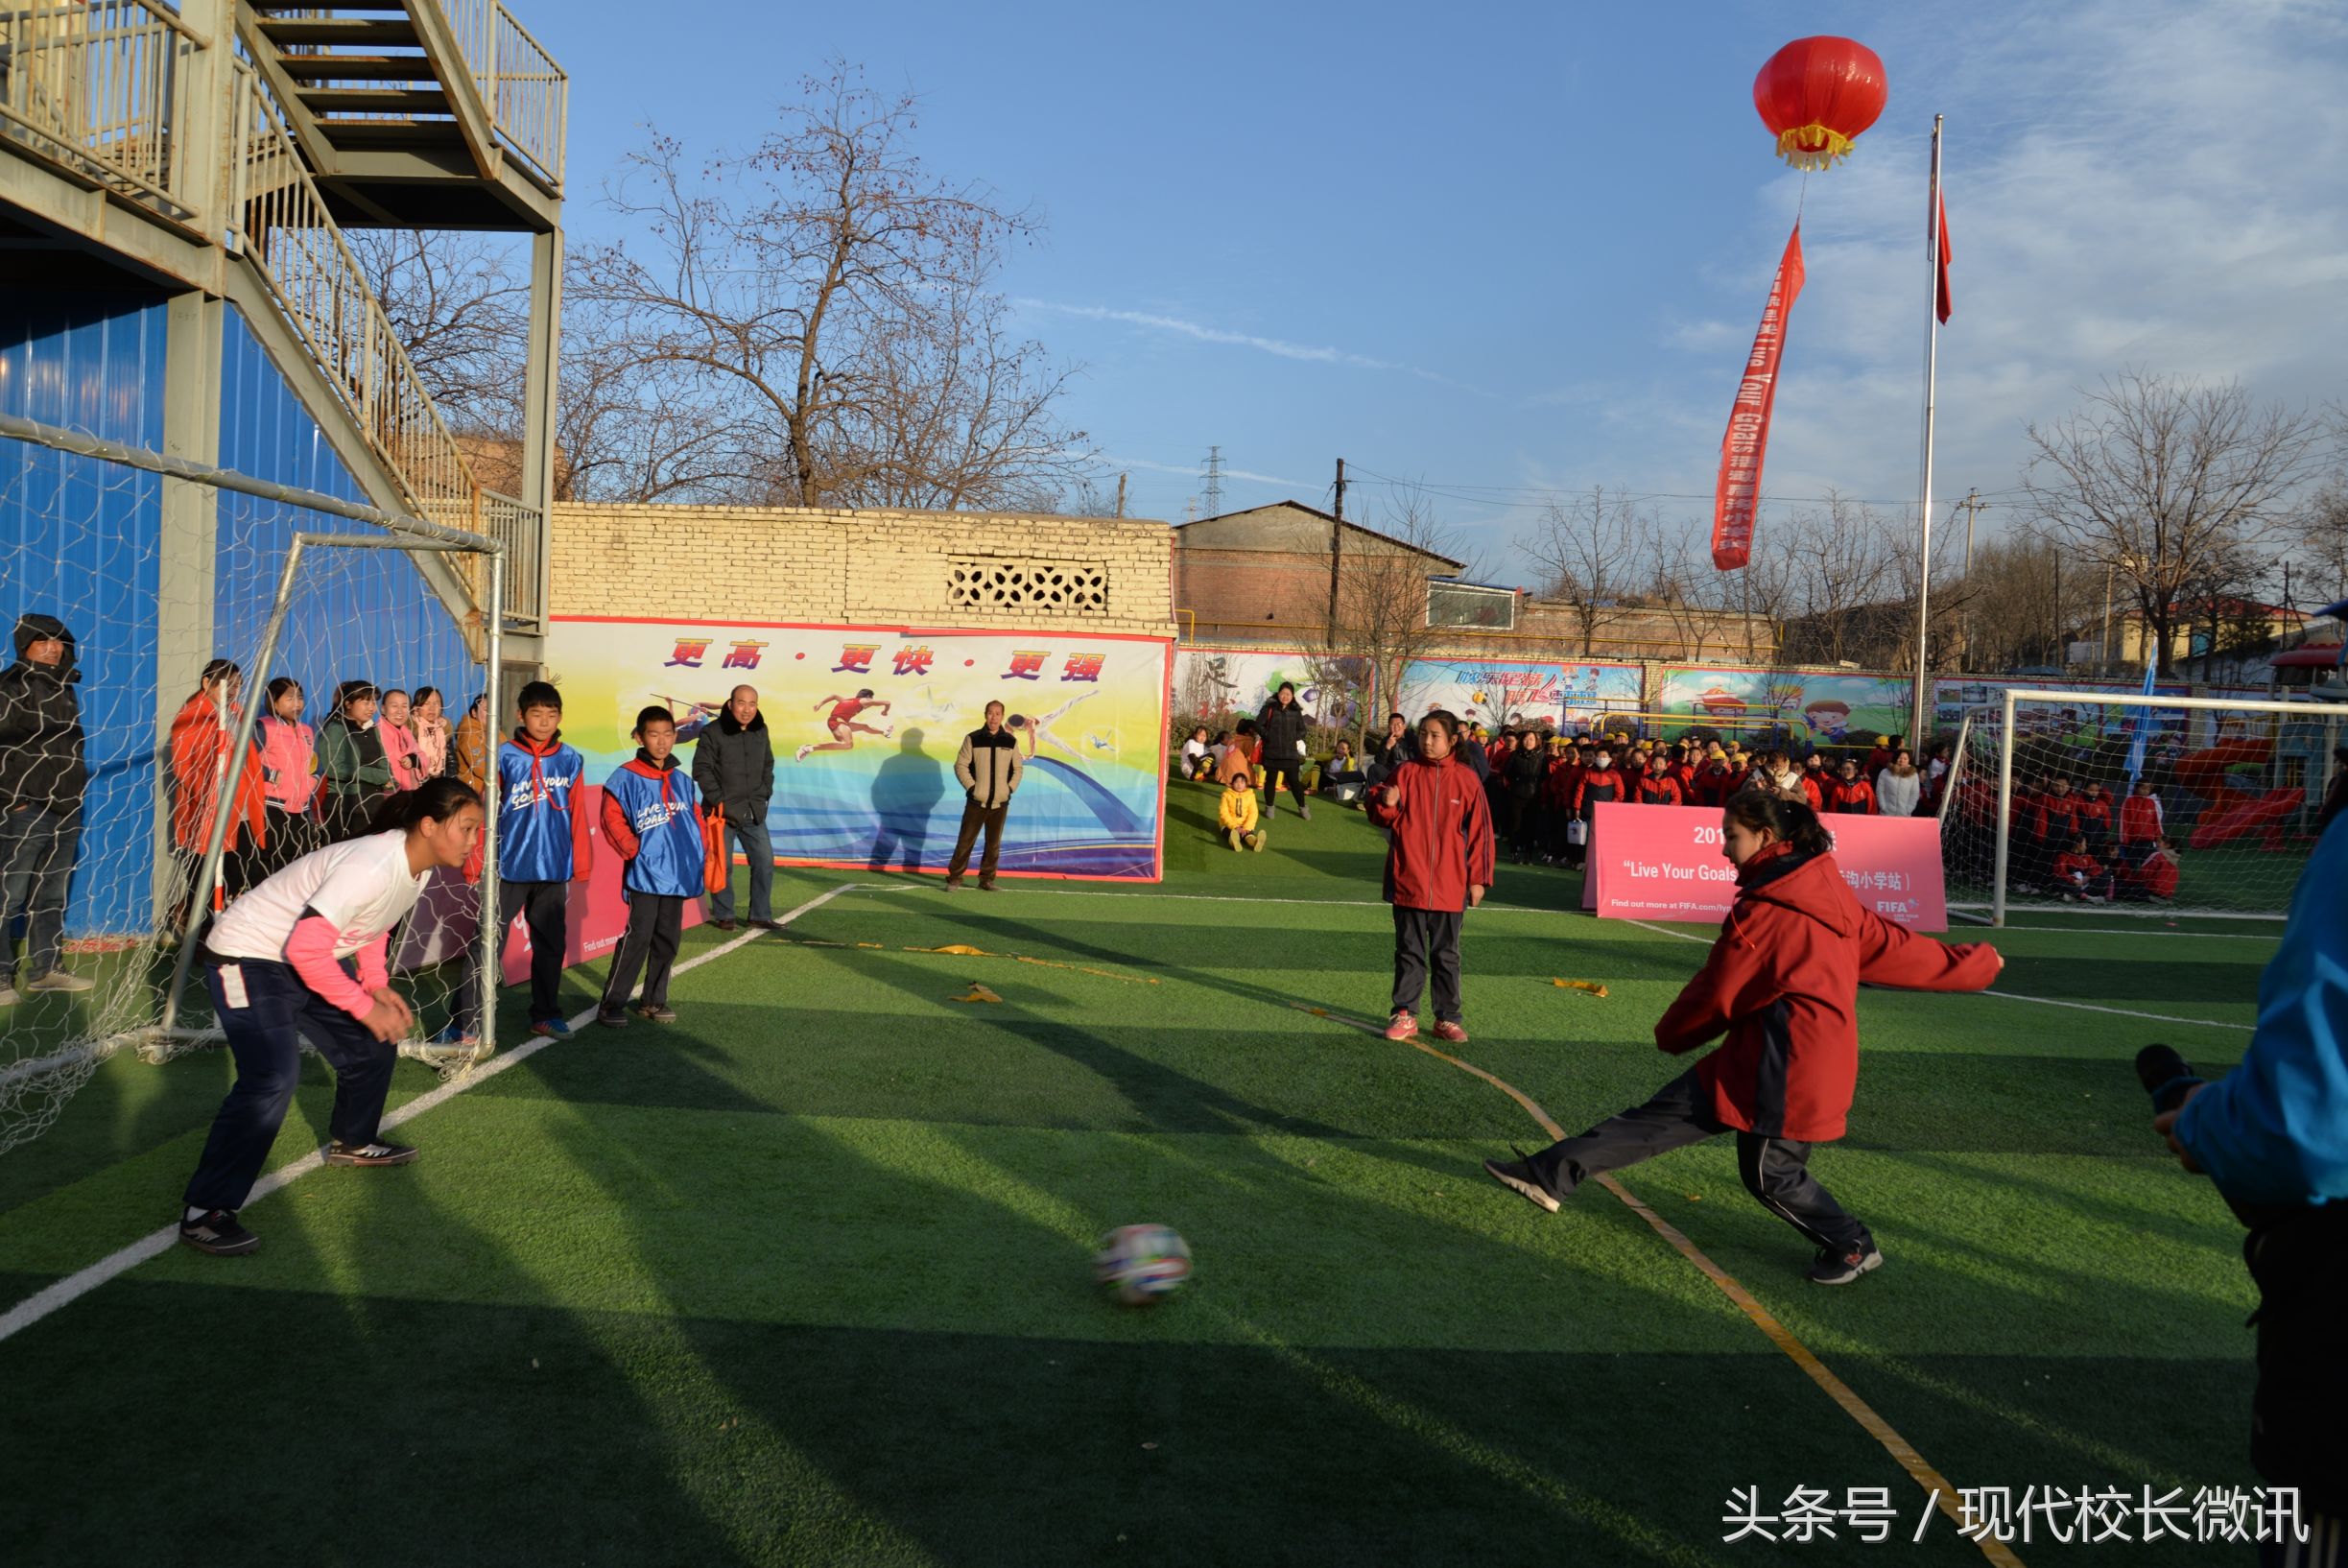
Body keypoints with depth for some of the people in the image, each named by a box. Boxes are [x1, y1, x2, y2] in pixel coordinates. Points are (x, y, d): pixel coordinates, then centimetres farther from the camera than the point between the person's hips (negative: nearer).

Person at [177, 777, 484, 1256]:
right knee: (273, 1078, -23)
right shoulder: (372, 866, -32)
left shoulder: (416, 865, -2)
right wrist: (366, 1006, -24)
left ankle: (352, 1142, 40)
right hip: (247, 959, -10)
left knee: (374, 1045, 15)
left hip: (309, 958, 10)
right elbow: (306, 947, -33)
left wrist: (378, 985, 0)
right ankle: (204, 1212, -16)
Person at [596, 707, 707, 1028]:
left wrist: (699, 849, 6)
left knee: (668, 939, 10)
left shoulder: (682, 781, 10)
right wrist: (633, 850, -12)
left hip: (678, 875, 6)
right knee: (638, 937, -8)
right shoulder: (626, 778, -6)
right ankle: (612, 1003, 0)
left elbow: (696, 818, 17)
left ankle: (653, 1000, 22)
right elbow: (613, 819, -8)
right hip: (645, 874, -6)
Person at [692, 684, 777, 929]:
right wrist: (718, 801, -13)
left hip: (754, 813, 5)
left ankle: (761, 915, 15)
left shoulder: (760, 732, 9)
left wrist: (764, 794, 8)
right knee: (722, 865, 1)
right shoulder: (712, 732, -10)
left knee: (764, 862, 5)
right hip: (722, 812, -5)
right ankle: (723, 916, 15)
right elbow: (701, 769, -10)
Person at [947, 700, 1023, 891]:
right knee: (965, 841, -2)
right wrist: (971, 787, -9)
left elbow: (1018, 768, 13)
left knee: (994, 844, 7)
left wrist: (1010, 788, 1)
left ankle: (986, 879, 16)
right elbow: (960, 765, -1)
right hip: (976, 801, -2)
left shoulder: (1011, 741, 5)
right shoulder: (973, 739, -2)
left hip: (1000, 803, 3)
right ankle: (954, 878, 4)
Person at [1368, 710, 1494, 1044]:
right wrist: (1385, 802, -20)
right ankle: (1404, 1014, 15)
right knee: (1409, 951, 8)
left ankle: (1448, 1017, 18)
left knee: (1446, 953, 10)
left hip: (1450, 885, 0)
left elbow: (1479, 829, 1)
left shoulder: (1465, 779, -1)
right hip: (1407, 881, 1)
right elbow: (1381, 815, 4)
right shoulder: (1406, 773, 2)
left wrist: (1478, 878, -2)